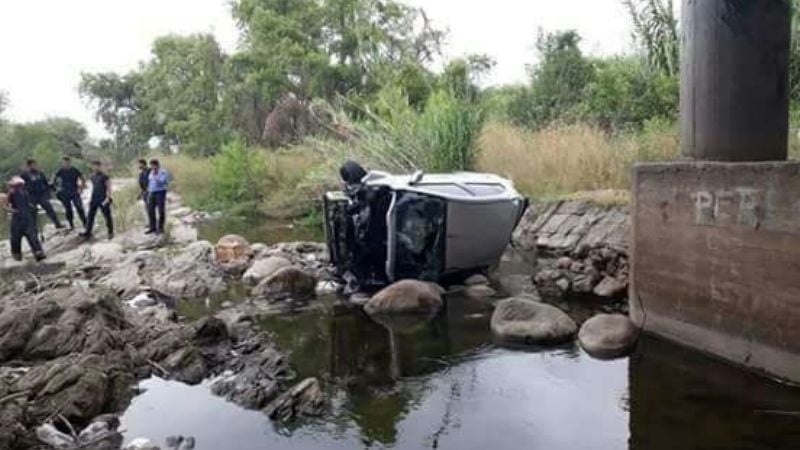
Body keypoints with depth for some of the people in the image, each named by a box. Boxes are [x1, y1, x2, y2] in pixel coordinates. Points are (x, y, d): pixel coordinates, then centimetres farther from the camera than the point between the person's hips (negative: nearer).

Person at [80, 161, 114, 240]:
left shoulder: (105, 177, -10)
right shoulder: (93, 176, 11)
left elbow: (109, 188, -11)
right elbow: (93, 187, 19)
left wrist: (107, 198, -19)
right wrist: (91, 198, 16)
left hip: (103, 200, -6)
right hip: (94, 199, 7)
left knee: (107, 216, 3)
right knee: (90, 216, 3)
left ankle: (111, 233, 14)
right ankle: (88, 233, 6)